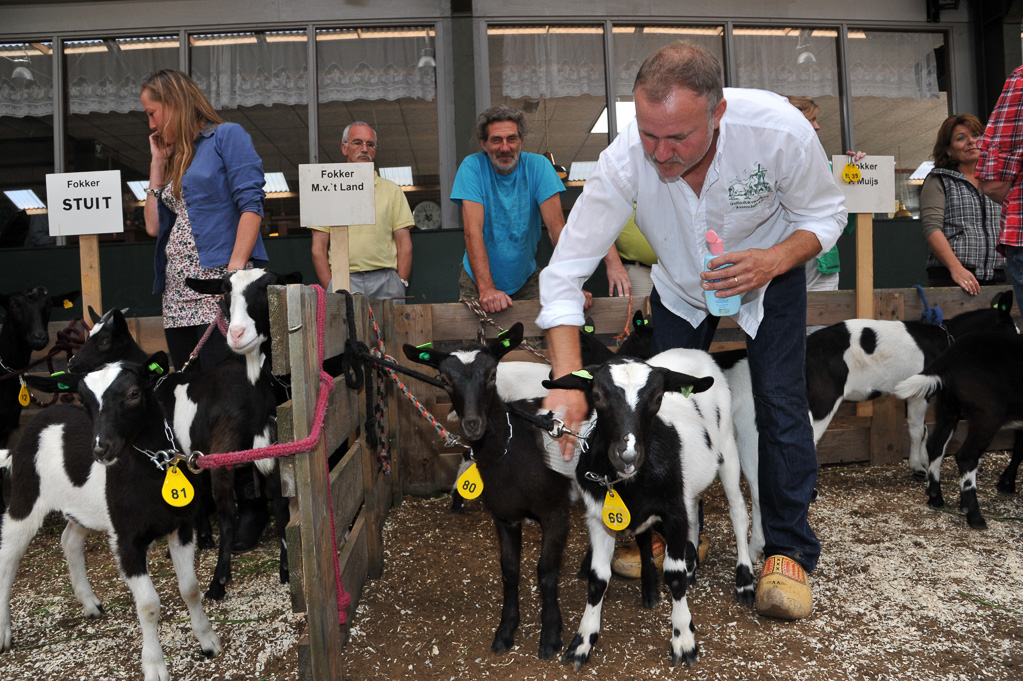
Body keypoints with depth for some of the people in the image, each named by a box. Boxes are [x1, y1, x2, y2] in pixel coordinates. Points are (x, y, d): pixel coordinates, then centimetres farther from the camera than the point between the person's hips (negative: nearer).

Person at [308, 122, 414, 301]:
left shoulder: (392, 190, 13)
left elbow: (404, 244, 8)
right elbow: (318, 248, 6)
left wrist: (401, 284, -4)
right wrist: (329, 289, -5)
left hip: (385, 280, 1)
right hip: (343, 281, -1)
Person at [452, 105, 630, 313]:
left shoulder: (538, 165, -10)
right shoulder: (472, 166, -12)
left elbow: (556, 225, -17)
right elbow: (473, 230, -22)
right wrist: (487, 289, -35)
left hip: (525, 278, 1)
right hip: (477, 280, 0)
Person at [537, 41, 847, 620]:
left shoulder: (781, 131, -34)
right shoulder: (625, 160, -34)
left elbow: (825, 214, -14)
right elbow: (565, 272, -34)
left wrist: (774, 261, -37)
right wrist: (568, 382, -45)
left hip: (770, 271, -1)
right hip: (679, 286, 1)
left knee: (781, 406, -10)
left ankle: (790, 551, 9)